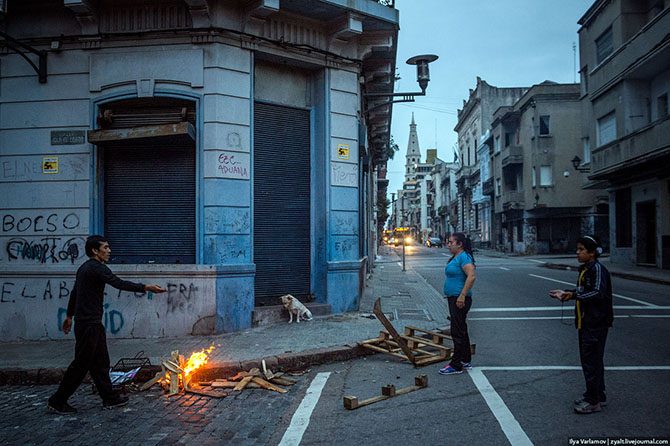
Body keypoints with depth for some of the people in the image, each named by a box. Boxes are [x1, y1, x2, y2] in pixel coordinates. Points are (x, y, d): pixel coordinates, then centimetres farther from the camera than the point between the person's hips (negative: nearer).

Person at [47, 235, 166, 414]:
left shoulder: (85, 268, 16)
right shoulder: (97, 268, -16)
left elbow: (74, 292, 24)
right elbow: (119, 284, -27)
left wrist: (69, 315, 32)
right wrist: (145, 287, -29)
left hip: (93, 323, 10)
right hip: (89, 324, -10)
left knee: (100, 362, 12)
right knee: (81, 364, 0)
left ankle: (109, 398, 17)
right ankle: (57, 401, 11)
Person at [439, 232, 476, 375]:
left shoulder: (464, 257, -17)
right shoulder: (455, 257, 15)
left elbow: (471, 277, -27)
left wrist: (462, 296, -28)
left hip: (460, 300, -11)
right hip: (453, 299, 11)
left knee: (458, 332, -4)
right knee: (460, 331, 17)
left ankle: (456, 366, 3)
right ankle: (466, 361, 28)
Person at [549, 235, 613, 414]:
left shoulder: (598, 269, -16)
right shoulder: (585, 269, 13)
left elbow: (598, 293, -27)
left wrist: (573, 295, -32)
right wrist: (565, 292, 15)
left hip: (596, 324, -10)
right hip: (586, 323, 10)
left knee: (591, 361, -4)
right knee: (590, 360, 17)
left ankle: (593, 401, 6)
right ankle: (599, 396, 30)